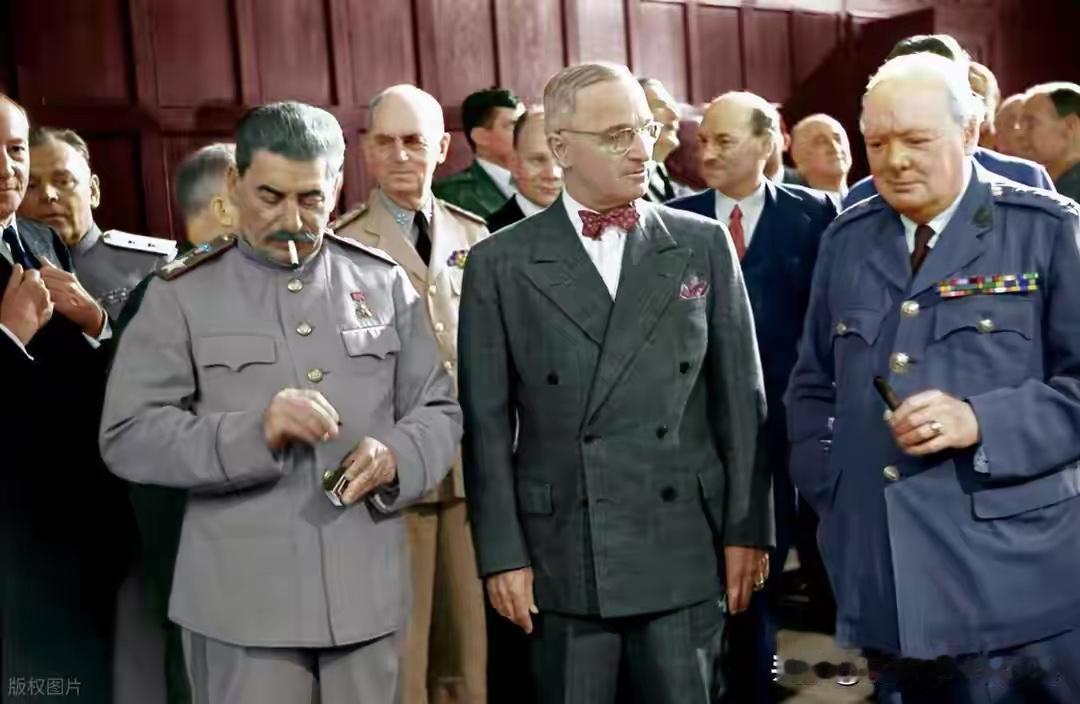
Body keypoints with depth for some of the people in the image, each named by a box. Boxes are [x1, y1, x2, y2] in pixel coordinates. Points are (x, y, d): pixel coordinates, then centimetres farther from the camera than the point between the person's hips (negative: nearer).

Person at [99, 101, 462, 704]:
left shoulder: (384, 282, 7)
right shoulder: (181, 295, -1)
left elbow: (439, 409, 9)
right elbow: (126, 435, -7)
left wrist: (396, 455, -13)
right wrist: (254, 432, -21)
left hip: (368, 592, 3)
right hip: (241, 600, -2)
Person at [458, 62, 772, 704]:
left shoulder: (704, 245, 5)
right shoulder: (501, 263, 0)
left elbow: (739, 398, 5)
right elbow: (488, 422, -1)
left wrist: (748, 528, 2)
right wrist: (503, 554, -4)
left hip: (686, 552, 1)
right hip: (563, 558, -1)